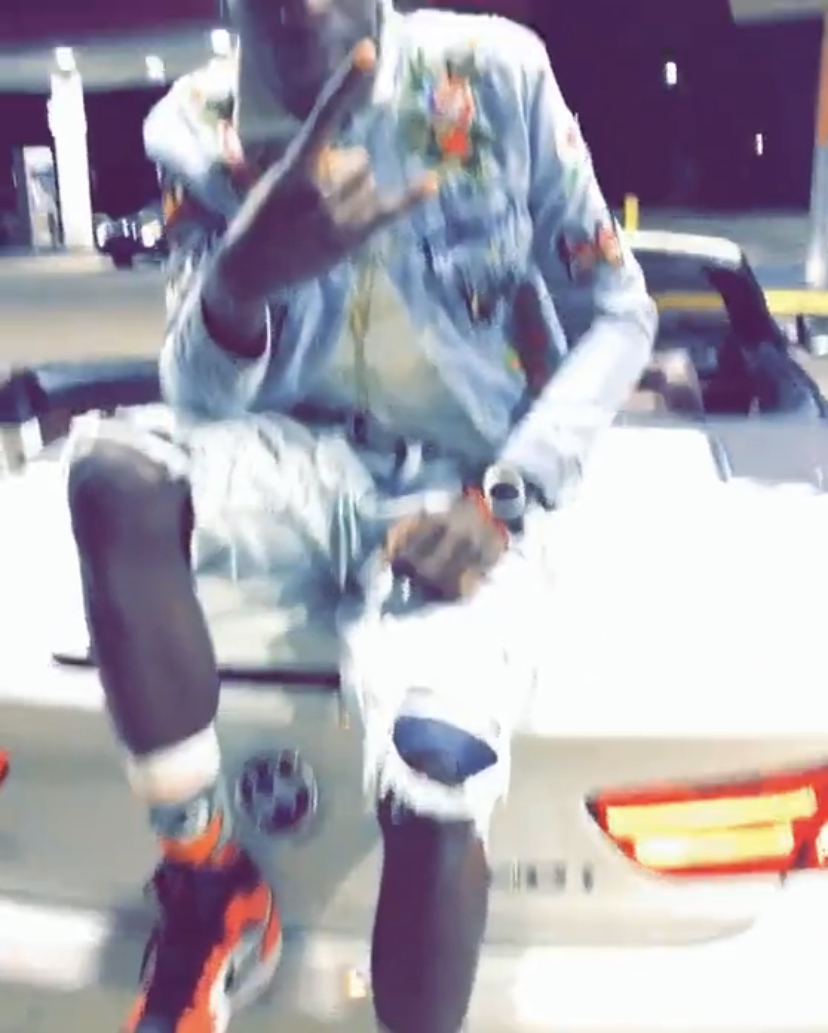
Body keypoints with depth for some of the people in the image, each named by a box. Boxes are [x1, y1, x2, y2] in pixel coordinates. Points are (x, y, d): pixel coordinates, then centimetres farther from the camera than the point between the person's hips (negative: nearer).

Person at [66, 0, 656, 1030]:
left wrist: (505, 497, -14)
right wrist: (240, 281, -28)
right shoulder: (199, 126, 0)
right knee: (113, 471, -30)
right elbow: (199, 403, -4)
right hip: (314, 472, 2)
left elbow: (620, 311, 0)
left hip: (466, 496, -2)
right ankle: (209, 894, -13)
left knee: (435, 762, -30)